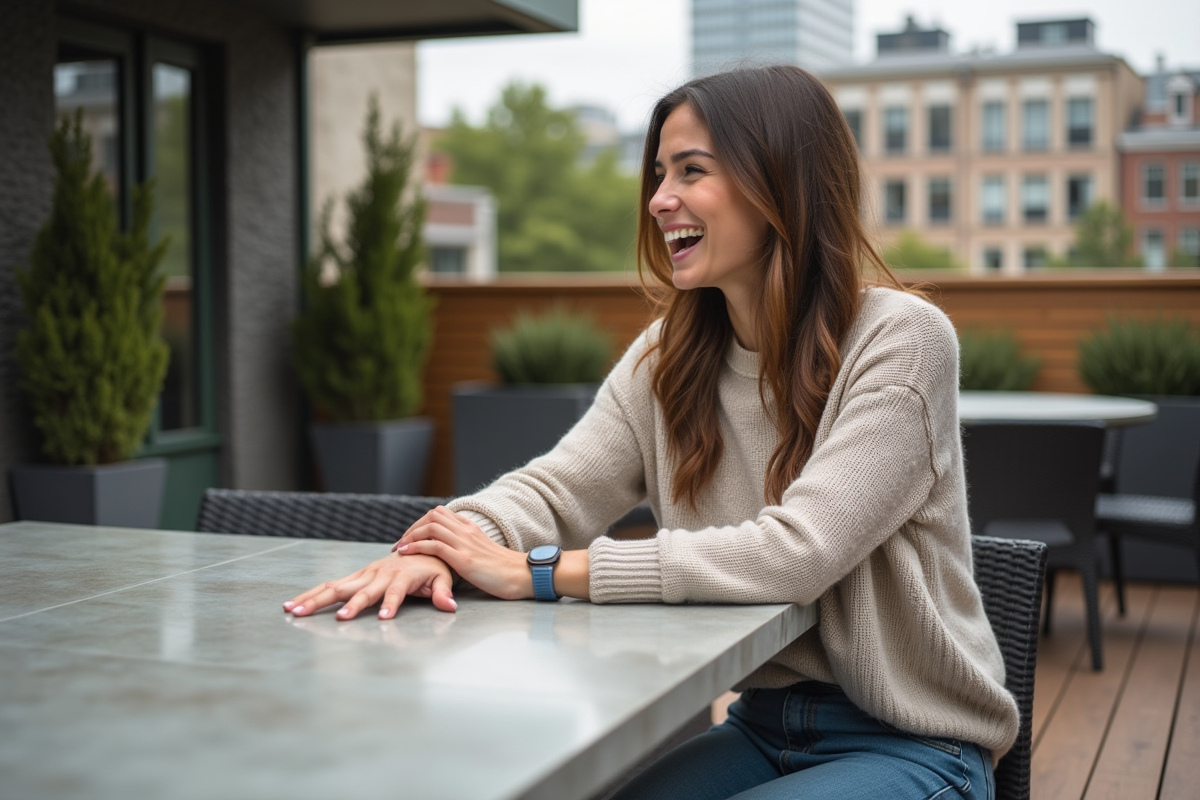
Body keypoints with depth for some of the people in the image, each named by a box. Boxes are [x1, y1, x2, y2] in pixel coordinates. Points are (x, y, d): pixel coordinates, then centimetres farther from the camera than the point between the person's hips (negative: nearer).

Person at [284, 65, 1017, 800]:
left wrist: (536, 572, -28)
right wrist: (438, 548, -27)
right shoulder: (670, 355, 3)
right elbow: (554, 490, -3)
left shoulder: (900, 340, -17)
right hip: (763, 728, 5)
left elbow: (794, 552, -27)